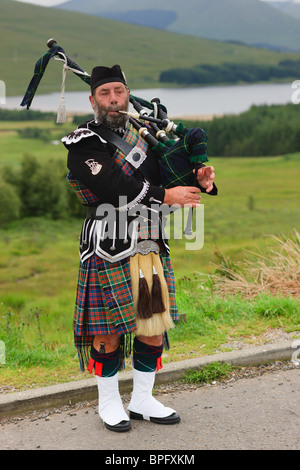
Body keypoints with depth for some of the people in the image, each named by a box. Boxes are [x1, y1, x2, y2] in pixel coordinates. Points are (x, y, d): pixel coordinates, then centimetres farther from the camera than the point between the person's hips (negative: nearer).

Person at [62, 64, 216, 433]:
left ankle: (143, 401, 26)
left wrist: (198, 181, -5)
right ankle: (109, 403, 23)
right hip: (109, 252, -6)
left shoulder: (143, 136, 14)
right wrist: (166, 195, -20)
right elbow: (115, 189, -21)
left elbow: (165, 179, 17)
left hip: (151, 247, 6)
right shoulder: (84, 143, -7)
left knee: (154, 327, 10)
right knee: (109, 332, 4)